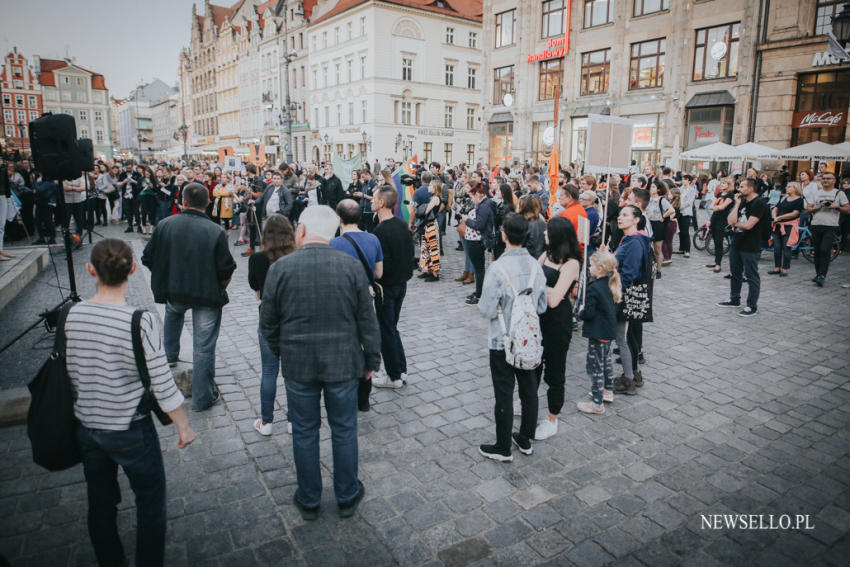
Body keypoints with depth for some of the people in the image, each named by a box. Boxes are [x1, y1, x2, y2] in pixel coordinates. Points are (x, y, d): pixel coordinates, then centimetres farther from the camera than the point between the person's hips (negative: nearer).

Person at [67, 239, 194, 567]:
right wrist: (183, 426, -6)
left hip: (86, 428, 5)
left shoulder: (73, 315, -9)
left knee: (100, 504, 23)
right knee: (151, 503, 16)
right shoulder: (139, 321, -23)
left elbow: (72, 373, 3)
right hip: (130, 432, -5)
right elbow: (162, 384, -19)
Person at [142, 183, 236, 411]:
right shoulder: (216, 232, -15)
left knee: (173, 311, 39)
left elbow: (148, 259, 2)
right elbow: (226, 270, -13)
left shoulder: (165, 225, -5)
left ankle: (170, 354, 50)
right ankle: (203, 398, 15)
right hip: (207, 296, -3)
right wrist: (220, 289, 8)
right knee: (203, 348, 5)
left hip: (173, 291, 4)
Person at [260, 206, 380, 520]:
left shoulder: (281, 267, -10)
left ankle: (308, 500, 32)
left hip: (298, 364, 0)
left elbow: (268, 323, -2)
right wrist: (372, 359, 7)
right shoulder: (351, 266, -9)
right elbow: (367, 320, -5)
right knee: (344, 430, 16)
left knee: (304, 432, 16)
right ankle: (347, 497, 31)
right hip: (343, 363, 0)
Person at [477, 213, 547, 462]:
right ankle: (525, 441, 34)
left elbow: (487, 310, -18)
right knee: (529, 389, 18)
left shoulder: (499, 268, -22)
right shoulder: (535, 265, -4)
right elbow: (542, 306, 5)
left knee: (504, 394, 7)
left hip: (503, 341, -5)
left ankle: (503, 448, 21)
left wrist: (491, 305, 2)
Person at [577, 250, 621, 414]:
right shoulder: (612, 285, 4)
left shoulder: (593, 288, -22)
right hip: (609, 331, 9)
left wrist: (581, 312, -3)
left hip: (597, 333, -9)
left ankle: (597, 403, 5)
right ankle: (608, 391, 40)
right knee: (606, 361, 25)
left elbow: (588, 313, -23)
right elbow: (614, 307, 12)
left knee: (595, 366, -1)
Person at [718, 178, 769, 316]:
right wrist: (737, 204, -5)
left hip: (750, 247, -8)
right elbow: (731, 220, -3)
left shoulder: (759, 203, -13)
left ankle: (752, 306, 6)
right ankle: (734, 300, 33)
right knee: (735, 273, 18)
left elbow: (748, 225, -20)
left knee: (752, 276, -1)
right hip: (736, 244, 8)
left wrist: (736, 223, -3)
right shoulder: (742, 201, 9)